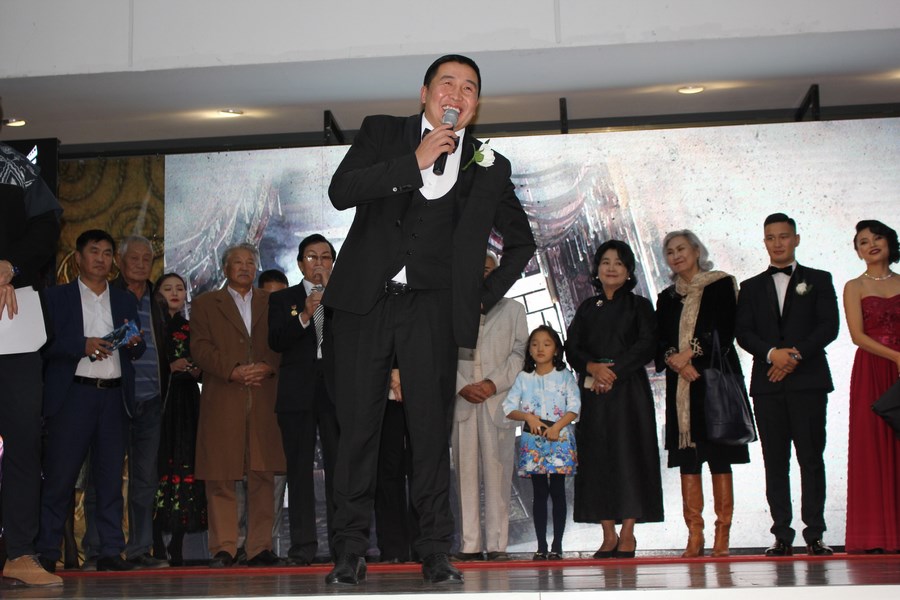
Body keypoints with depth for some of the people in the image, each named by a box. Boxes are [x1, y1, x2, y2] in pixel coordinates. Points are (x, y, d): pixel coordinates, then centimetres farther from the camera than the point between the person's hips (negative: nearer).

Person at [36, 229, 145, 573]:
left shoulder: (125, 301, 19)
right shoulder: (56, 298, 8)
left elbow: (138, 351, 17)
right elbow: (45, 346, -3)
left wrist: (134, 343, -5)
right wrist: (82, 346, -15)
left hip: (115, 395, 3)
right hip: (72, 394, -3)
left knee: (111, 476, 3)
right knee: (60, 474, -4)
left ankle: (110, 551, 7)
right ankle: (47, 552, 3)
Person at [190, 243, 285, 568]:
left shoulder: (271, 303, 20)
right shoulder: (205, 303, 13)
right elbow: (200, 348, 1)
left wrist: (268, 367, -9)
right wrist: (233, 371, -12)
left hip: (263, 401, 2)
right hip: (221, 402, -2)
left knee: (263, 474, -1)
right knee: (220, 477, -3)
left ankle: (260, 546, 4)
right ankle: (223, 547, 3)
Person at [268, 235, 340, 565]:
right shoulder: (282, 299, 14)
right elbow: (275, 341, 0)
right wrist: (303, 316, -15)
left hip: (337, 391, 0)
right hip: (297, 393, 0)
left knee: (339, 466, -5)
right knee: (299, 469, -1)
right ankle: (303, 545, 1)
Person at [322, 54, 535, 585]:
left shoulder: (490, 167, 11)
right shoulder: (382, 133, 9)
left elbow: (521, 242, 22)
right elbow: (341, 191, -8)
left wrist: (485, 296, 10)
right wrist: (414, 163, -14)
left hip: (431, 307, 0)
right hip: (366, 301, 0)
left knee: (432, 430, -3)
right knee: (358, 427, -1)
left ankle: (436, 552, 5)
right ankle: (352, 551, 6)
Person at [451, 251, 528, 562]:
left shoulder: (513, 309, 15)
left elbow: (519, 351, 5)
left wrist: (494, 383, -8)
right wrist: (462, 386, -7)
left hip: (499, 398, -1)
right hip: (462, 399, 1)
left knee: (497, 472, -5)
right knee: (466, 472, -1)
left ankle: (496, 544, -4)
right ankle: (470, 544, 0)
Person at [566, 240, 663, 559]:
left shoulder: (639, 305, 8)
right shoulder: (587, 308, 16)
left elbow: (646, 346, -4)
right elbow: (572, 348, 7)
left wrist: (613, 371, -13)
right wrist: (593, 367, -13)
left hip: (629, 389, -3)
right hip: (594, 392, 3)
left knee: (629, 456, -6)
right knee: (598, 458, -2)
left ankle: (627, 532, -4)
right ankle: (608, 534, 1)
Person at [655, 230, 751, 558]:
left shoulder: (721, 285, 5)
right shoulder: (667, 298, 18)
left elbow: (725, 333, -5)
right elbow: (660, 343, 10)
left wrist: (689, 353, -12)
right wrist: (676, 360, -10)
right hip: (681, 387, 4)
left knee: (719, 457, -6)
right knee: (687, 458, -1)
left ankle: (722, 537, -4)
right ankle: (694, 537, 0)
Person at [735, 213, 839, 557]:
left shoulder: (818, 280, 11)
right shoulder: (752, 287, 16)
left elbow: (829, 327, -1)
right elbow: (743, 333, 4)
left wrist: (797, 354, -13)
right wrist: (772, 353, -14)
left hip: (808, 381, -2)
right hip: (767, 384, 2)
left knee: (811, 457, -3)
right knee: (775, 460, 1)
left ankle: (814, 534, 0)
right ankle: (782, 535, 3)